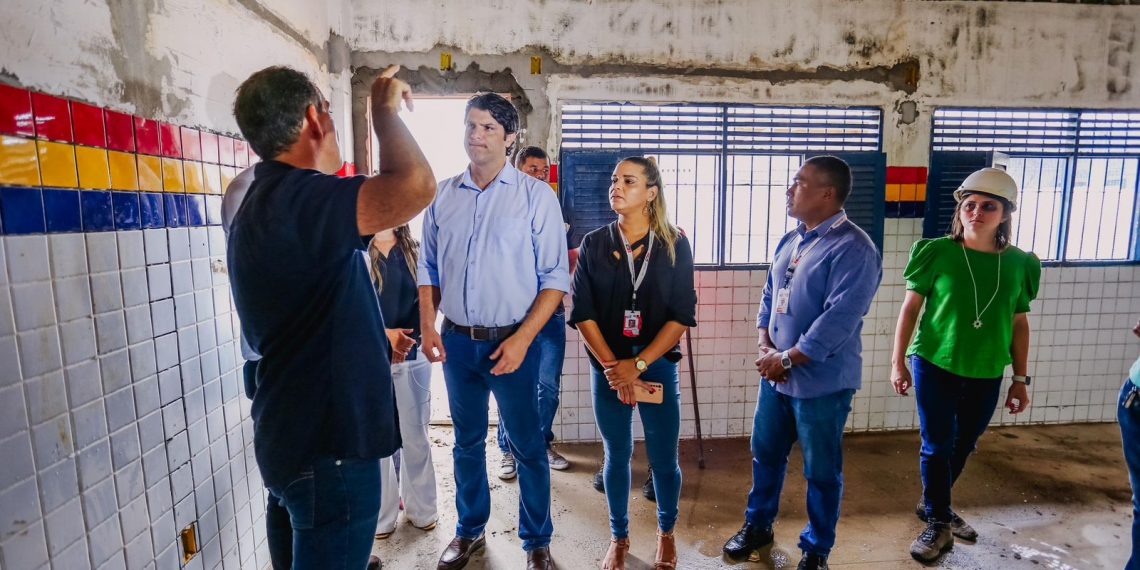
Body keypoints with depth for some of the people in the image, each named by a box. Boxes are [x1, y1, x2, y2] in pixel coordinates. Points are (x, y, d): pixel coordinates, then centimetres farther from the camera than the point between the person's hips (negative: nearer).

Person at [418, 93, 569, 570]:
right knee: (467, 441, 19)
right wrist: (428, 326, 1)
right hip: (456, 341, 4)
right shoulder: (442, 195, 6)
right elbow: (428, 269, 12)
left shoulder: (536, 195, -6)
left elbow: (555, 277, -9)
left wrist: (522, 339, -16)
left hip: (511, 342, -3)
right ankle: (469, 530, 39)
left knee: (528, 446, 8)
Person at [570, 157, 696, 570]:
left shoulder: (675, 246, -3)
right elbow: (583, 312, -4)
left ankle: (666, 533, 38)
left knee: (664, 457, 10)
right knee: (616, 455, 12)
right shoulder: (594, 244, -1)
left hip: (658, 368, 0)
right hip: (607, 370, 1)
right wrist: (613, 368, -11)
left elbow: (682, 316, -7)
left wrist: (638, 365, -14)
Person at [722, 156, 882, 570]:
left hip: (821, 382, -7)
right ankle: (757, 525, 40)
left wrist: (788, 359, -17)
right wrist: (765, 347, -2)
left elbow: (839, 319, -23)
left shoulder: (853, 249, -17)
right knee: (765, 454, 19)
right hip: (775, 375, 7)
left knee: (821, 471, 11)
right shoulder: (791, 241, 8)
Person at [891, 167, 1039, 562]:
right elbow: (910, 308, -5)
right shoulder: (937, 253, -9)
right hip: (935, 367, -3)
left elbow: (1019, 324, 8)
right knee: (937, 446, 5)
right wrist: (898, 361, -8)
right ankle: (938, 522, 23)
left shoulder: (1019, 264, 1)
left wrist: (1021, 378, 7)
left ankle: (933, 505, 38)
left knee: (963, 446, 16)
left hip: (986, 375, 4)